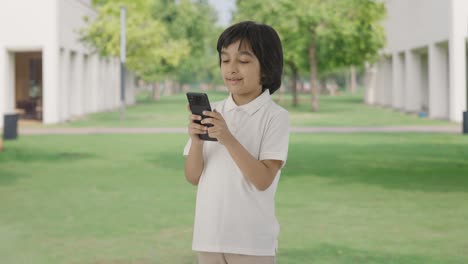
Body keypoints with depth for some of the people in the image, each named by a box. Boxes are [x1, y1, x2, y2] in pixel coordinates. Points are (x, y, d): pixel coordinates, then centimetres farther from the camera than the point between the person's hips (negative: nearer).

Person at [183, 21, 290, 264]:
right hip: (209, 236, 5)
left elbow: (263, 180, -16)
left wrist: (228, 139, -24)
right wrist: (196, 141, -14)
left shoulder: (275, 117, -8)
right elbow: (193, 177, 5)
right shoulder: (212, 112, 5)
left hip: (252, 241, -4)